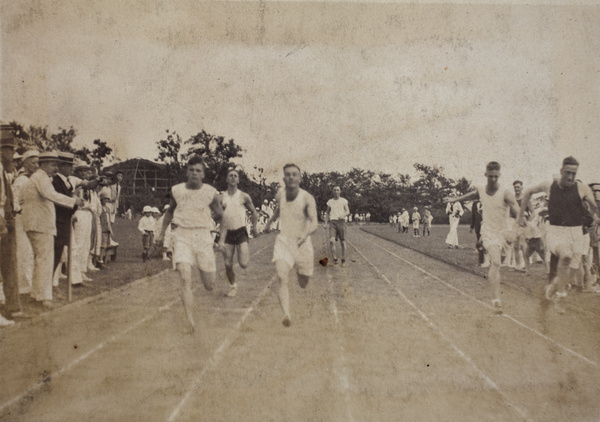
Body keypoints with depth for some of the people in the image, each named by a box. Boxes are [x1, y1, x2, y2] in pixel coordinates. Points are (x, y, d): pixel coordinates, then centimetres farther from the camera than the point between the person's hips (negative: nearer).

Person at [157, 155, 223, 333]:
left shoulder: (211, 193, -3)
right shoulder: (177, 190, 2)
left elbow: (219, 216, 11)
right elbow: (170, 211, 21)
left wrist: (217, 211, -7)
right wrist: (162, 232, 23)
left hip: (203, 236, 0)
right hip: (182, 236, 0)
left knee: (208, 285, 5)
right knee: (185, 279, -17)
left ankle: (207, 270, 43)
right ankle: (191, 322, -15)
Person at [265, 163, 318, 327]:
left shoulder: (307, 198, -12)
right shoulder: (280, 194, 2)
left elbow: (314, 222, -25)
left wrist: (306, 234, -43)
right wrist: (271, 220, 34)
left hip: (303, 243, -2)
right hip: (283, 241, 2)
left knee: (303, 284, 12)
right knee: (282, 279, -21)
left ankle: (300, 272, 47)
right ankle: (286, 315, -32)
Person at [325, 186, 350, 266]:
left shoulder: (344, 201, 7)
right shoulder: (330, 201, 13)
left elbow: (348, 212, 1)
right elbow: (327, 213, 20)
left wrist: (343, 215, -21)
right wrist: (326, 223, 8)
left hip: (341, 221, -1)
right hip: (332, 222, 1)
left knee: (342, 241, 2)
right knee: (331, 240, -17)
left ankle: (343, 261, 14)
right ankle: (334, 260, -10)